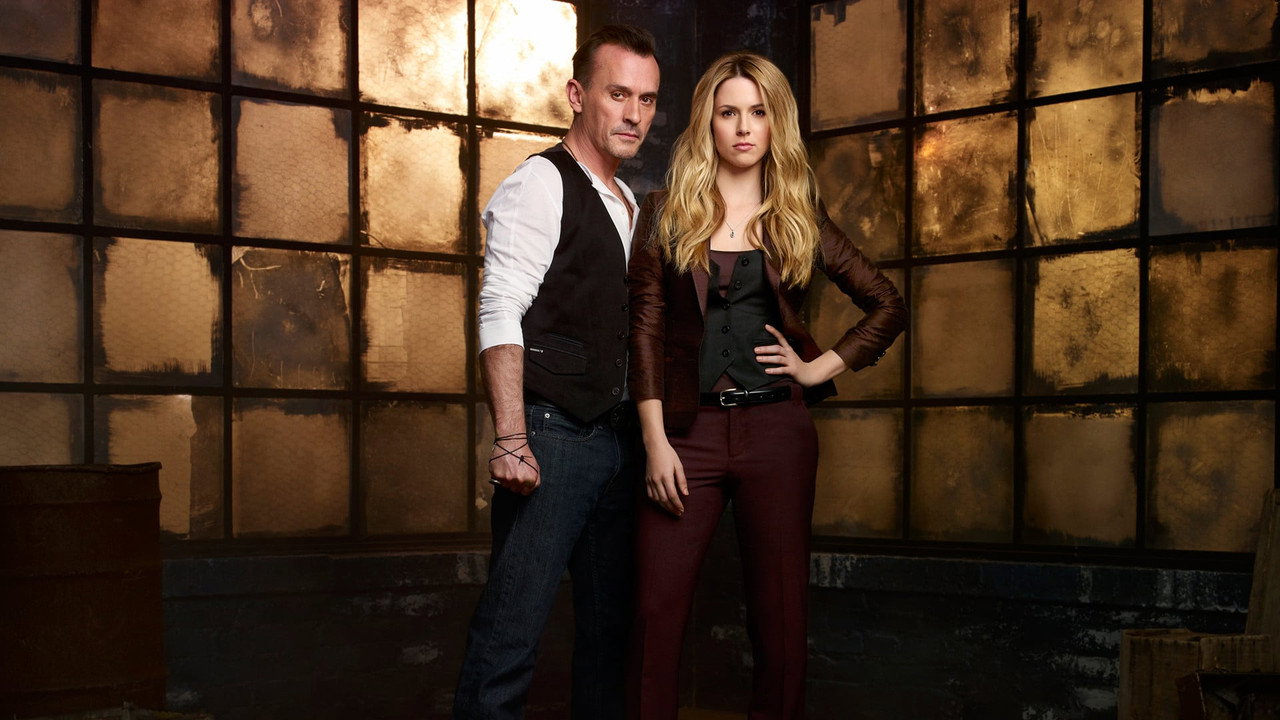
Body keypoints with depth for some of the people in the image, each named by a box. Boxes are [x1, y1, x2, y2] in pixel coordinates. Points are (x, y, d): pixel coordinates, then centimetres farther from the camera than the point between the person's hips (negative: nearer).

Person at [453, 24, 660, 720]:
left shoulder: (627, 205, 20)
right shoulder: (539, 186, -6)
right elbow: (500, 314, -16)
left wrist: (644, 434, 17)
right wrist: (511, 441, -24)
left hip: (618, 441, 9)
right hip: (552, 436, -8)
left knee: (610, 618, 12)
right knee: (513, 624, -12)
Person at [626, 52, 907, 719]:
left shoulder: (800, 220, 9)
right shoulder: (667, 212, 6)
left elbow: (888, 306, 14)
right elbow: (644, 328, 1)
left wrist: (820, 367, 2)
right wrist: (655, 440, -7)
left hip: (776, 430, 1)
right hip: (688, 429, -1)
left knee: (780, 618, 4)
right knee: (656, 614, -5)